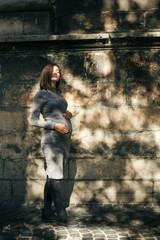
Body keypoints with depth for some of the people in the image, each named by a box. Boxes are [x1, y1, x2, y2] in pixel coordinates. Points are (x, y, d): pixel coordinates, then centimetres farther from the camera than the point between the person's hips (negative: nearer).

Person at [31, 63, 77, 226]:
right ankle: (61, 214, 3)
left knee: (52, 176, 10)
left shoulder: (59, 94, 20)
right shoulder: (41, 94, 1)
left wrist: (68, 115, 5)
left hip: (65, 138, 7)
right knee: (55, 176, -5)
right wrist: (55, 125, -14)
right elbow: (33, 120, -4)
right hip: (52, 138, -7)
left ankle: (47, 212, 18)